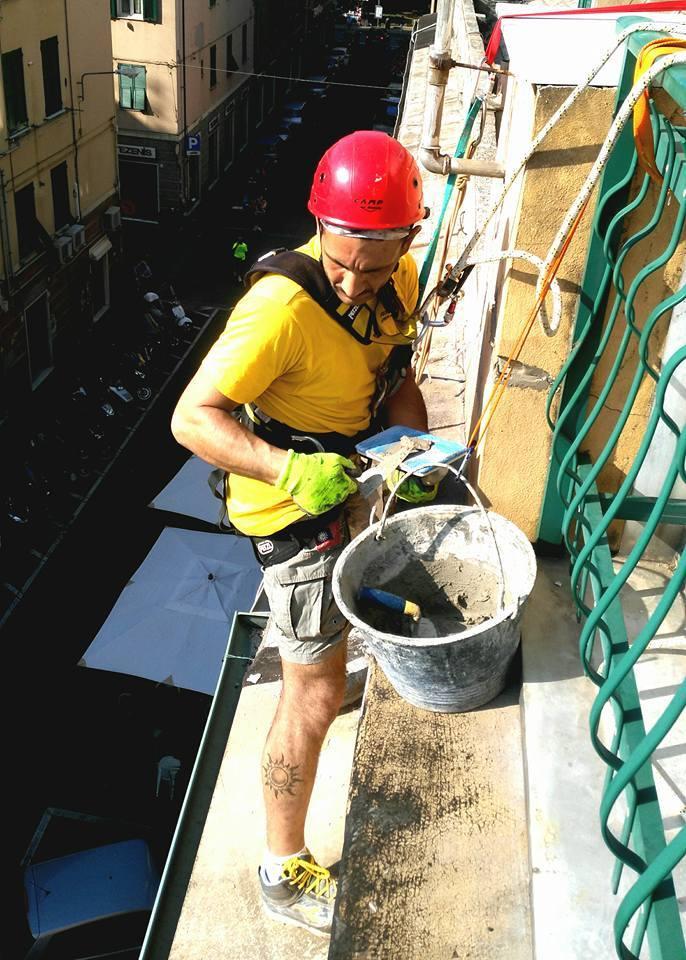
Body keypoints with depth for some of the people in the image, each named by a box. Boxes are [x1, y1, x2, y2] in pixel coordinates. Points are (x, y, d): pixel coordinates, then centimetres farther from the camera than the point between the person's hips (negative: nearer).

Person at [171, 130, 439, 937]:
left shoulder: (398, 281, -7)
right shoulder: (282, 308, -32)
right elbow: (192, 419, -32)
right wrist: (291, 471, -45)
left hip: (349, 475, 8)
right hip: (295, 506, -8)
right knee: (314, 699, -2)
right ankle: (283, 873, 18)